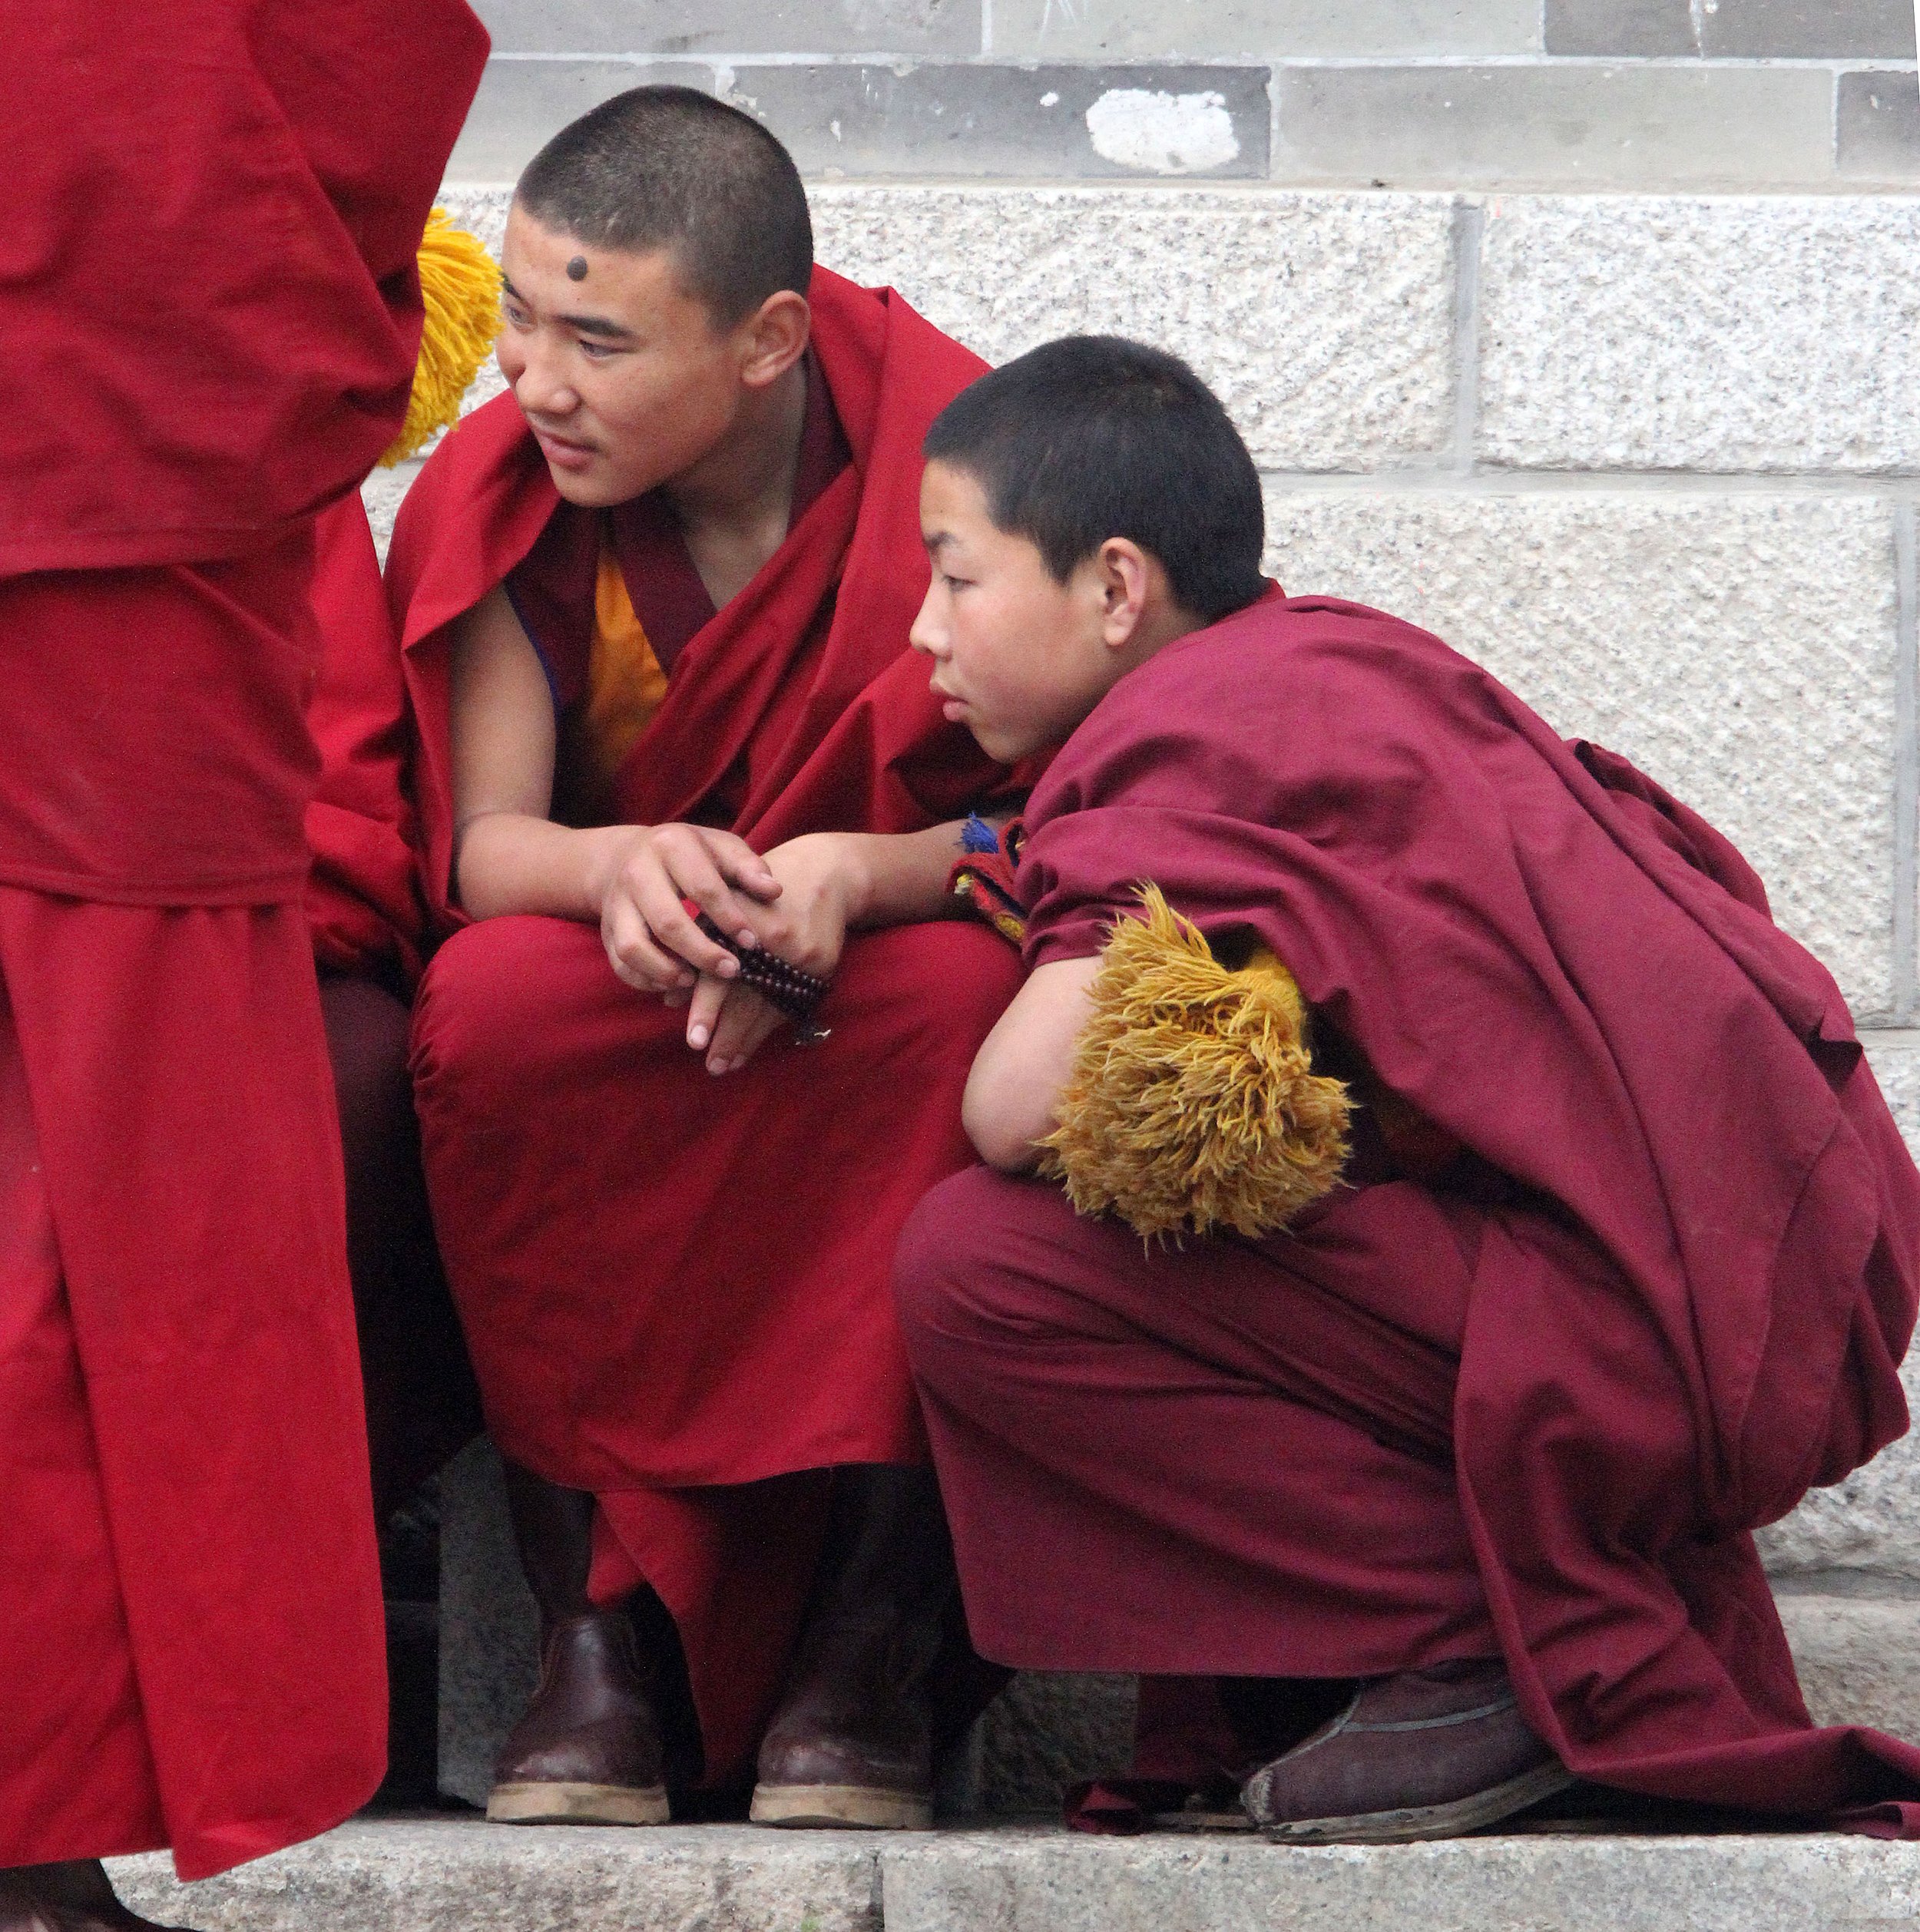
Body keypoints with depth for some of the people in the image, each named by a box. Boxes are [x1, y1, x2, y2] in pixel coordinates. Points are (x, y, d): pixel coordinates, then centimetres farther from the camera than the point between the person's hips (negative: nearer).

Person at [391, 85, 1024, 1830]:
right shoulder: (501, 493, -8)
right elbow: (479, 839, -14)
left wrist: (853, 876, -37)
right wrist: (620, 867, -38)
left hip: (883, 967, -1)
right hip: (612, 995, 2)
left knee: (962, 996, -36)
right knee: (486, 1006, -32)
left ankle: (869, 1636, -30)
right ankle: (596, 1625, -28)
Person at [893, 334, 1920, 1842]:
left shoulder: (1203, 728, -11)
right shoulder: (1332, 659, 17)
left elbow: (1020, 1107, -21)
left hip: (1649, 1312, -10)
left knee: (979, 1264, -13)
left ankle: (1519, 1652, -6)